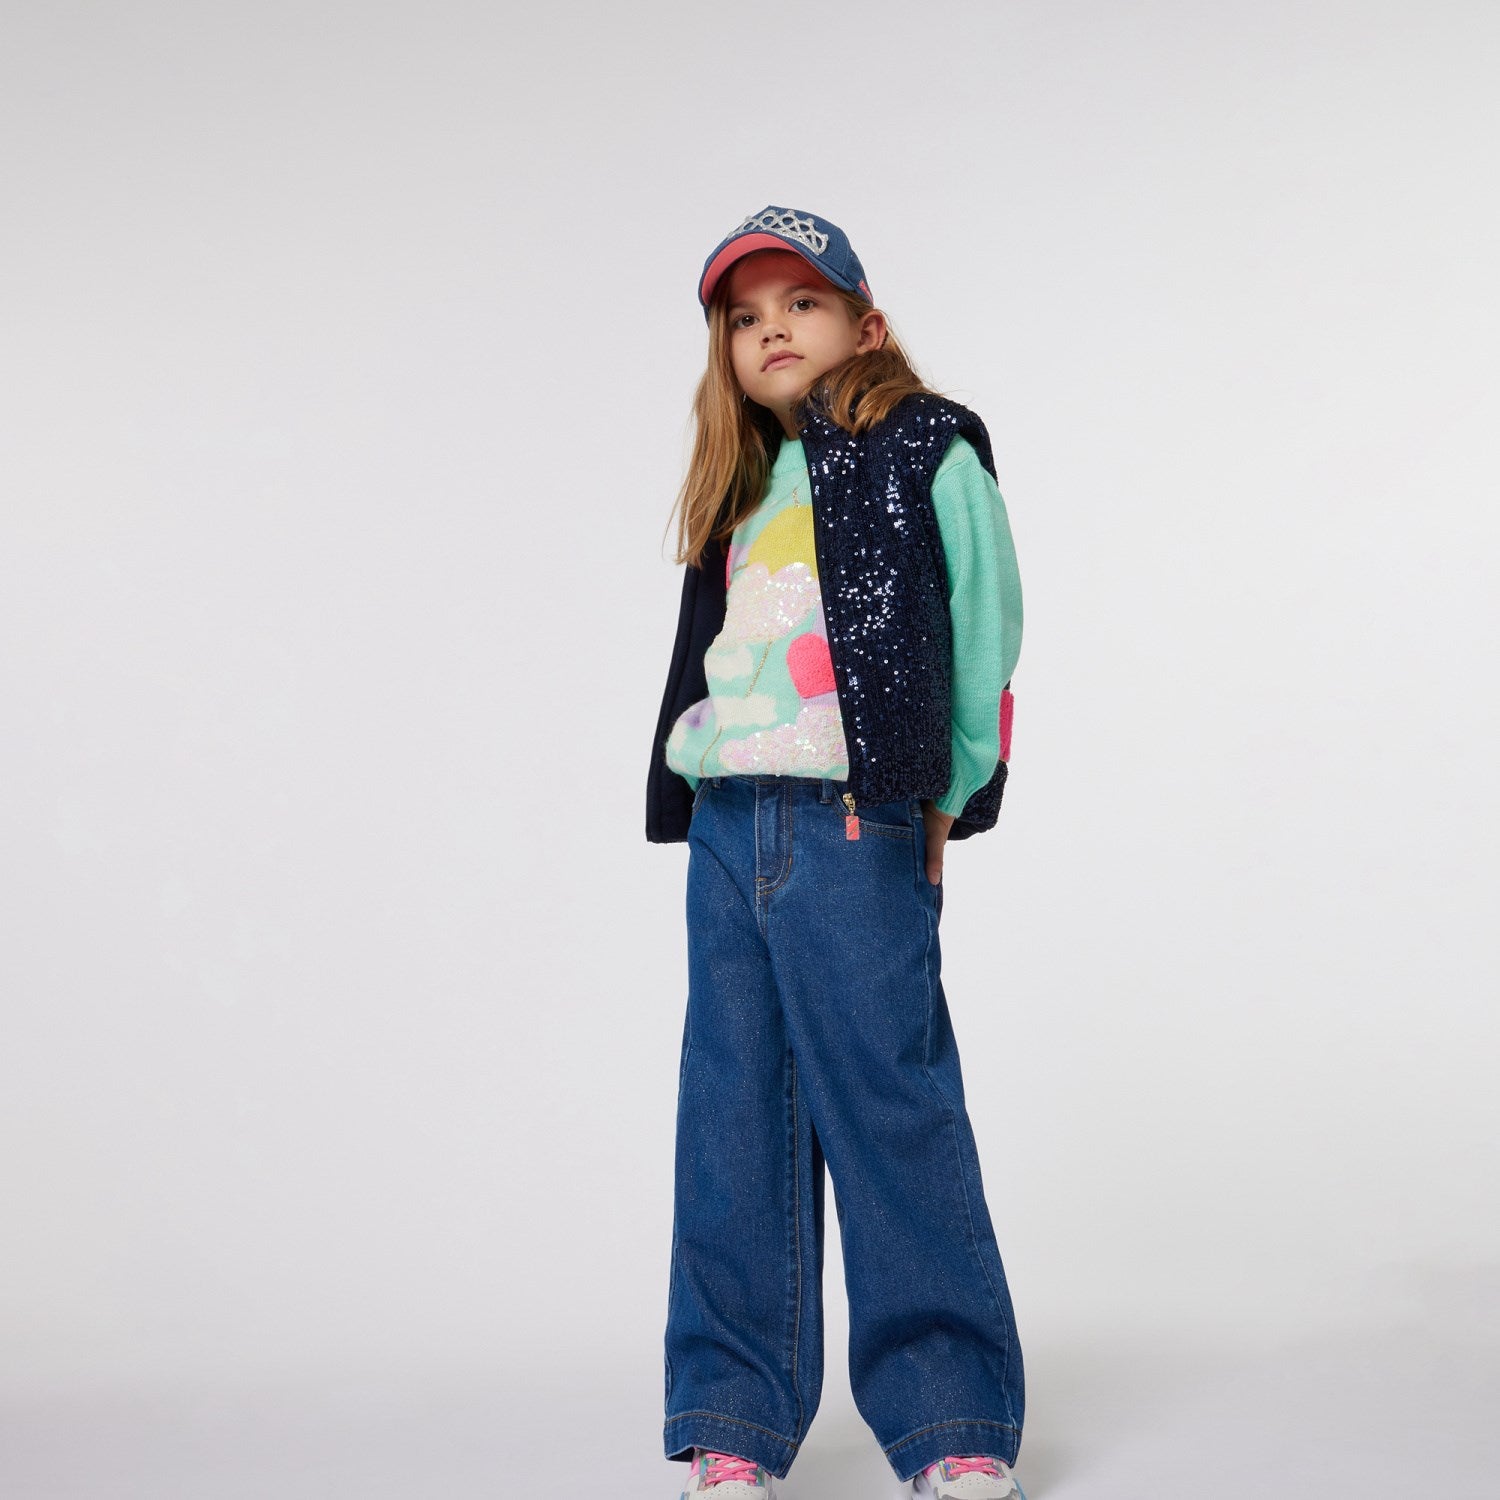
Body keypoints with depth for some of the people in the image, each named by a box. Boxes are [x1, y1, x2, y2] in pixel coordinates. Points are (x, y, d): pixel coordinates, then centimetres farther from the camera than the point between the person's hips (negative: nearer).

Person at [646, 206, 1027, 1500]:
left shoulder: (925, 449, 4)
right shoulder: (741, 491, 22)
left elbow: (986, 624, -1)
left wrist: (938, 796, -4)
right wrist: (694, 796, 7)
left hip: (853, 824, -6)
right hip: (726, 824, 6)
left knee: (889, 1111, -5)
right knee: (734, 1119, 6)